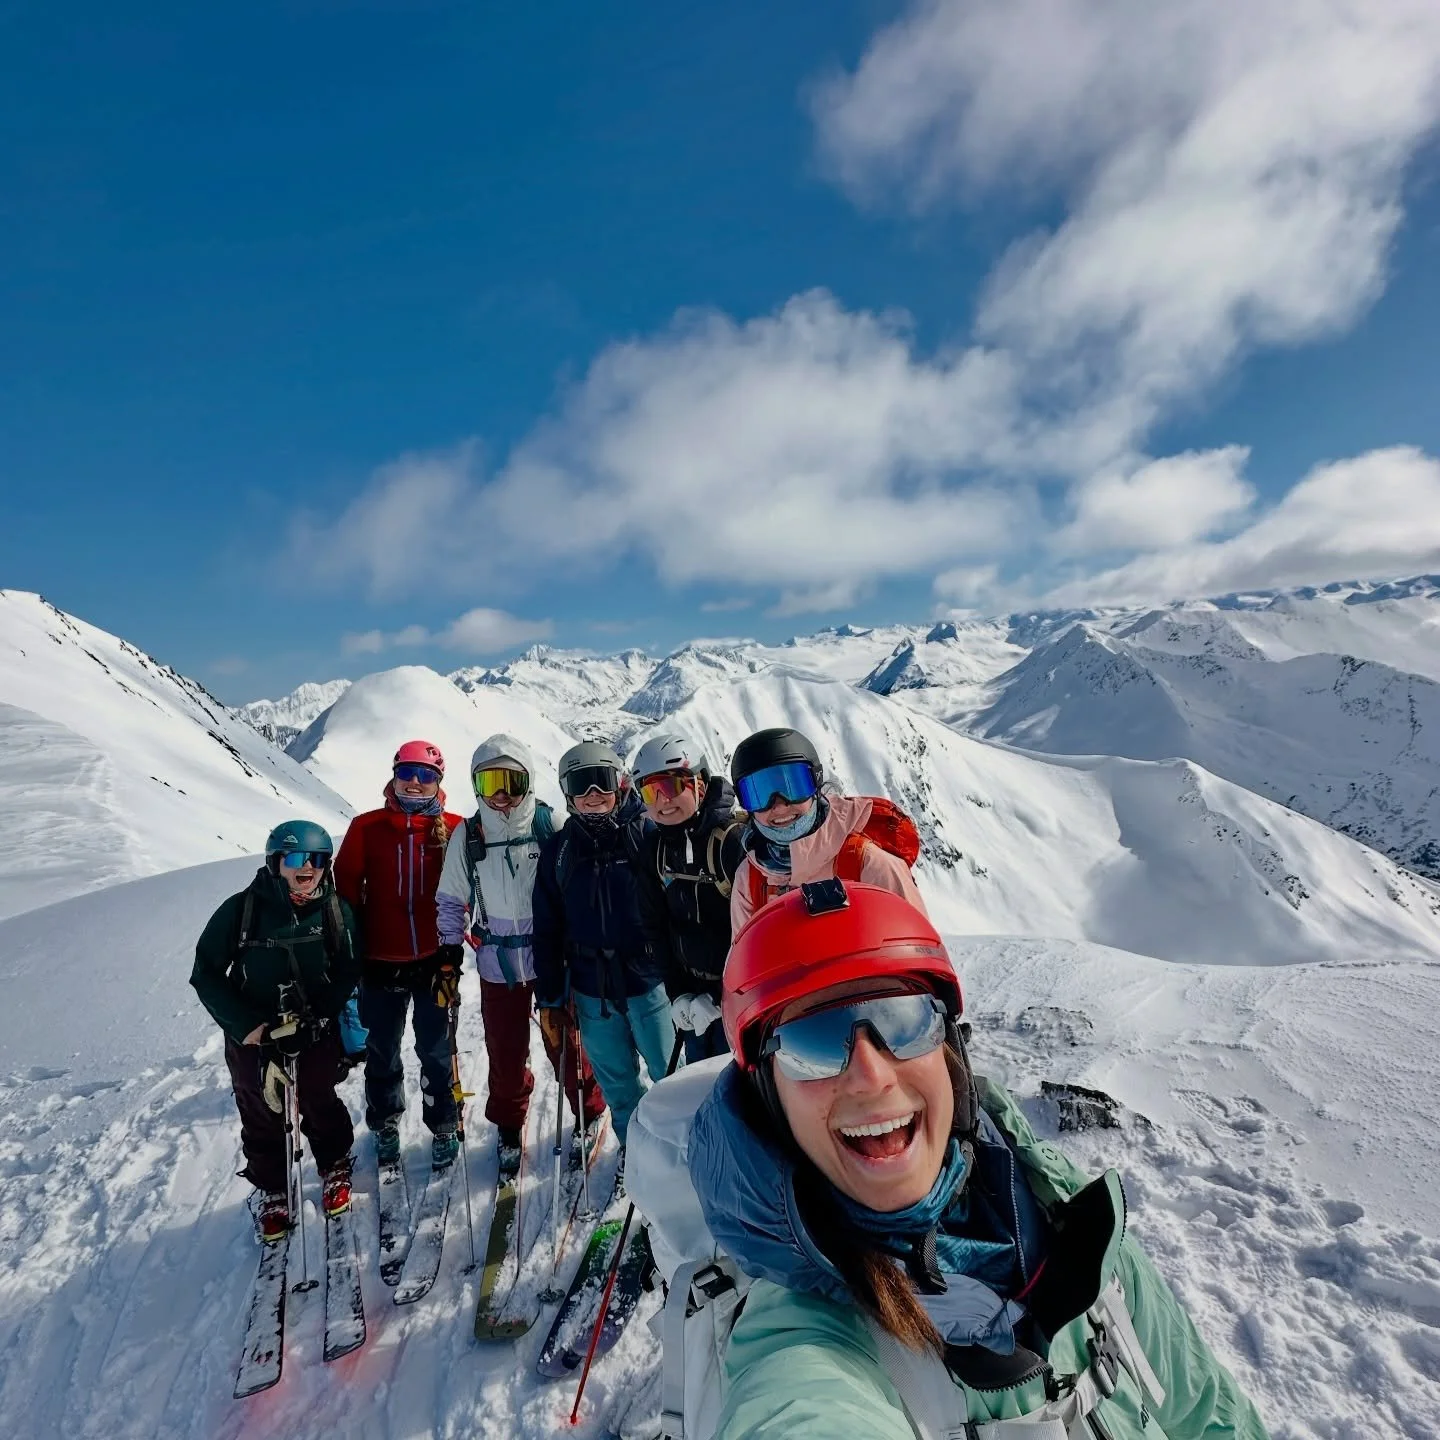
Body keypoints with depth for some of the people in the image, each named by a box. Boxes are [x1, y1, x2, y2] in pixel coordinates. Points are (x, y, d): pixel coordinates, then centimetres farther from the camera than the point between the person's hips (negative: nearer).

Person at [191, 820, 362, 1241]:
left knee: (320, 1107, 14)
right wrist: (246, 1027, -15)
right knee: (262, 1117, 14)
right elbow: (206, 974, -7)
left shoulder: (337, 911, -8)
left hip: (317, 1034, 0)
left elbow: (348, 973, -3)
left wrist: (320, 1020, -16)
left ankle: (335, 1168, 42)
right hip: (251, 1037, 0)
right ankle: (270, 1190, 39)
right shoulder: (241, 910, -14)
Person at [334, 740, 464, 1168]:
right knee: (382, 1050, 16)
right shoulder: (366, 827, -3)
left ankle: (444, 1126, 30)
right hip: (380, 962, 1)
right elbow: (346, 886, 2)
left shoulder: (453, 829, -5)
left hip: (434, 960, -1)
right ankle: (385, 1124, 37)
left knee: (435, 1049, 12)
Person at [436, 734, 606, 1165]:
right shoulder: (467, 836, -2)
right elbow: (451, 899, 9)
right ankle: (508, 1124, 38)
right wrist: (451, 949, 3)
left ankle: (589, 1112, 34)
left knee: (564, 1040, 10)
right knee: (505, 1050, 13)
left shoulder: (549, 823, -11)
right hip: (497, 963, 2)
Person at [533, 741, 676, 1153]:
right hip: (591, 991, 4)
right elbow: (547, 929, 8)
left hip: (649, 982, -3)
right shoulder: (559, 849, 3)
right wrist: (550, 998, 9)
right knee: (616, 1083, 18)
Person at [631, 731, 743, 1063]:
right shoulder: (654, 848, -1)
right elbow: (655, 924, 6)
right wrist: (678, 993, 0)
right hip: (691, 990, 6)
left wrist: (721, 997, -15)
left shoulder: (734, 838, -20)